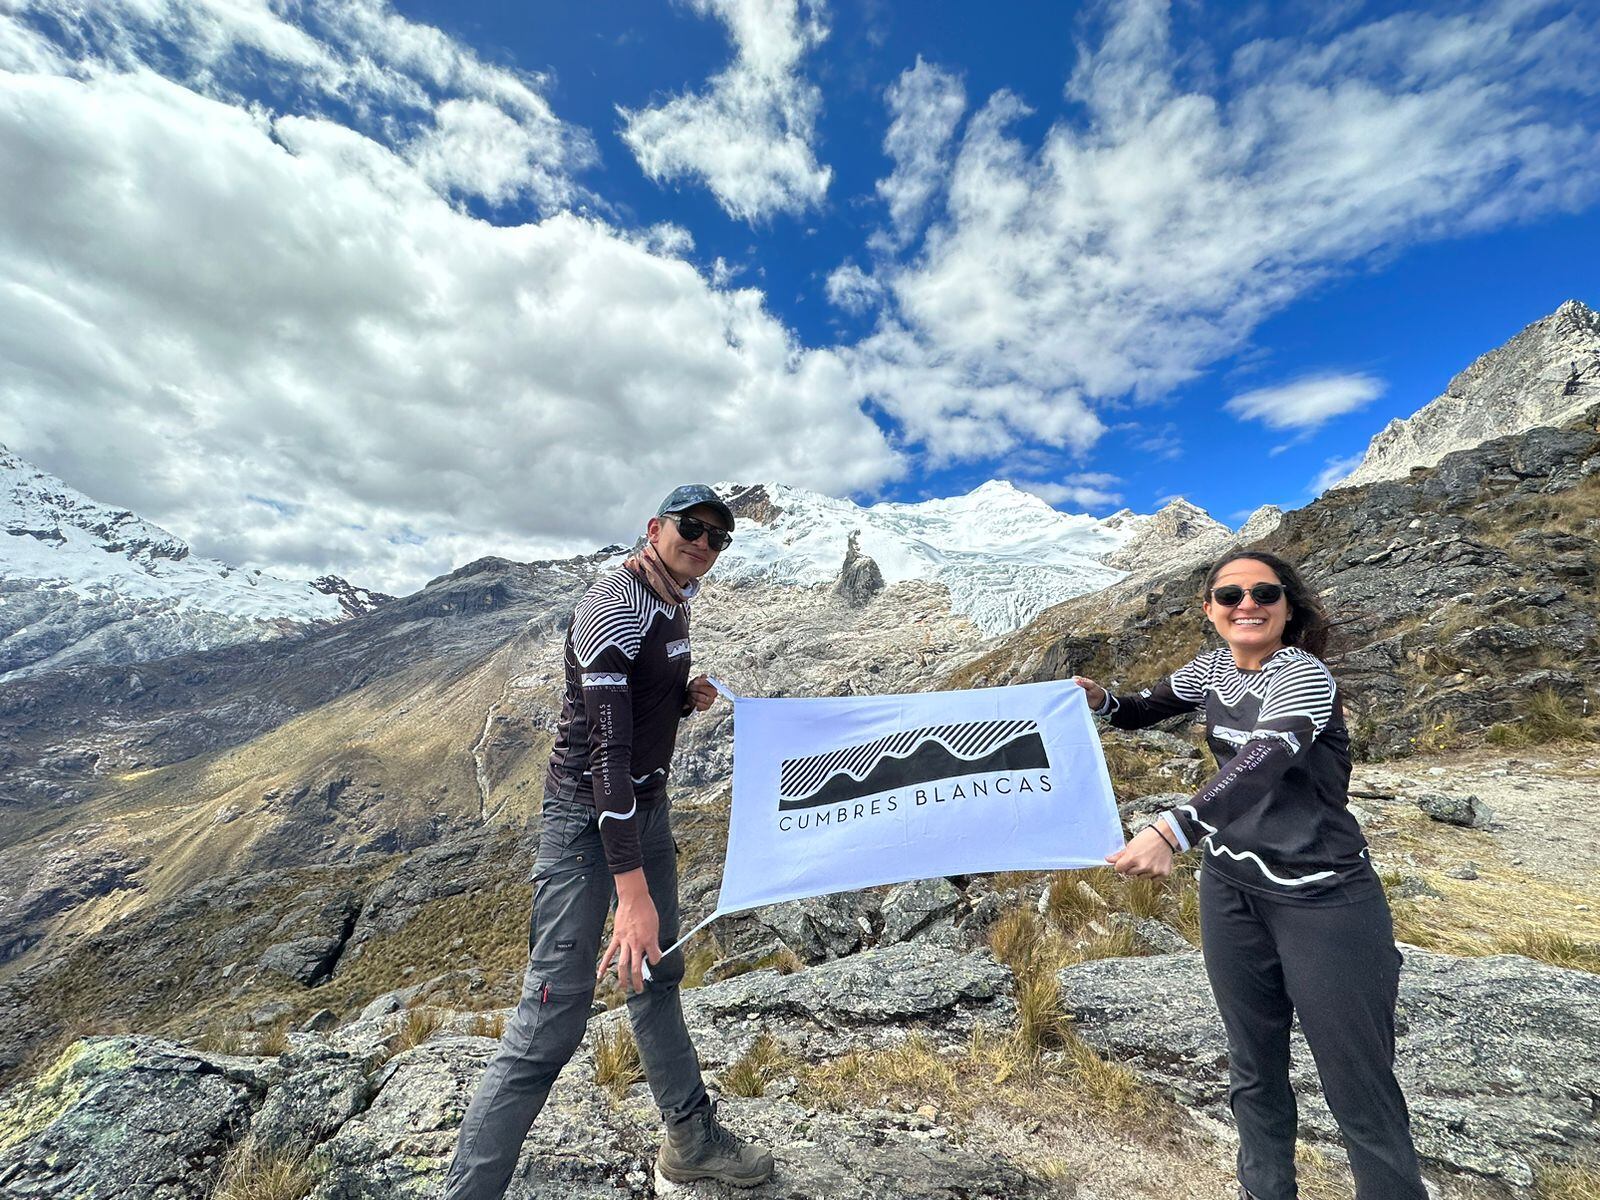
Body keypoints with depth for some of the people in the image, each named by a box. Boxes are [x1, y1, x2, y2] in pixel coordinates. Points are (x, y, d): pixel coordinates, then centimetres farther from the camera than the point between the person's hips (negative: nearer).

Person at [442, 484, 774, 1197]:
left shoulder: (674, 606, 7)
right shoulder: (615, 606, -22)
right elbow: (605, 747, -29)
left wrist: (688, 699, -3)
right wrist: (632, 890, -30)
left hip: (647, 804, 9)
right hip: (587, 814, -9)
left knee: (658, 972, 21)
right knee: (554, 1014, -5)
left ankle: (691, 1140, 41)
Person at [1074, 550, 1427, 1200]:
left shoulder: (1303, 675, -18)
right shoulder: (1213, 668, 2)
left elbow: (1264, 761, -34)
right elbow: (1143, 709, 13)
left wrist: (1172, 830, -48)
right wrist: (1100, 698, -10)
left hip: (1322, 899, -6)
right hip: (1230, 886, 6)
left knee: (1361, 1087, 4)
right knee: (1253, 1066, 19)